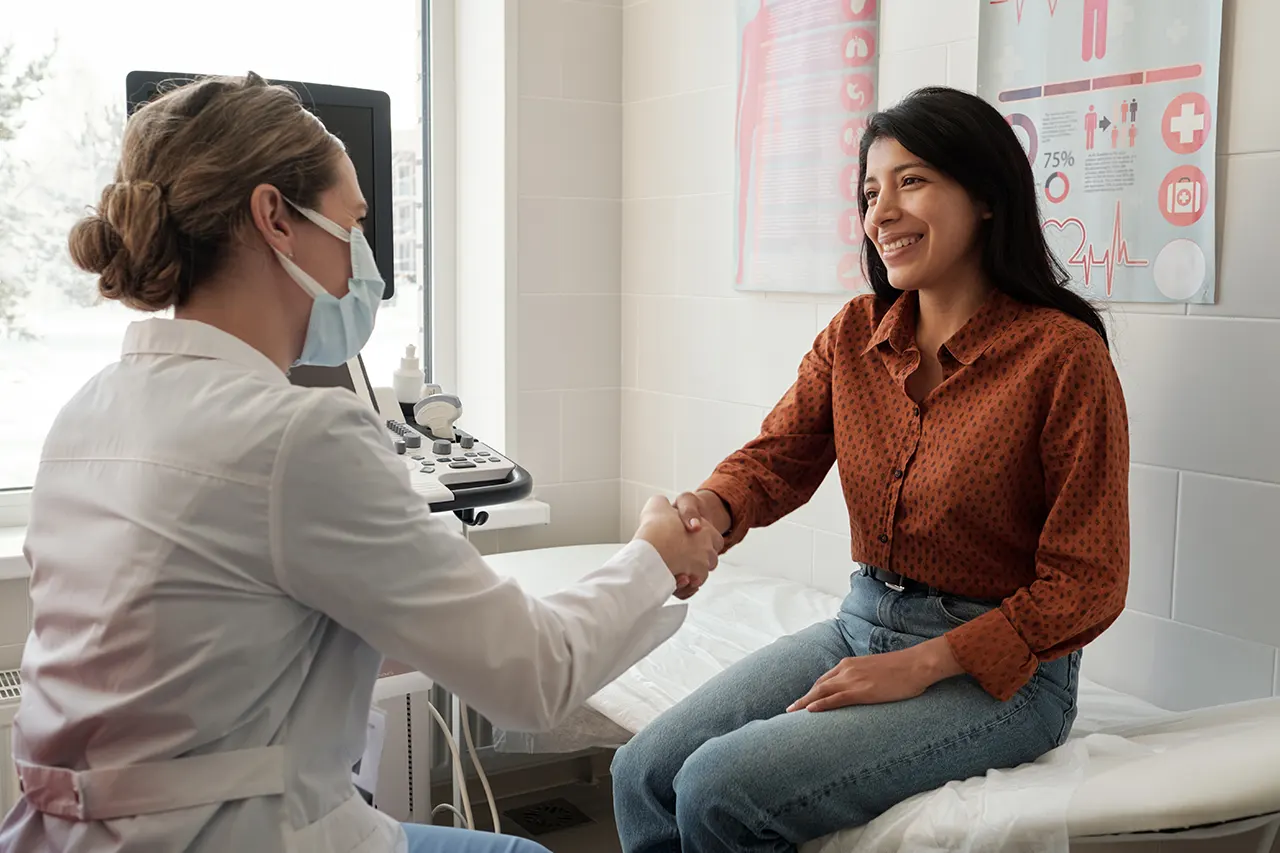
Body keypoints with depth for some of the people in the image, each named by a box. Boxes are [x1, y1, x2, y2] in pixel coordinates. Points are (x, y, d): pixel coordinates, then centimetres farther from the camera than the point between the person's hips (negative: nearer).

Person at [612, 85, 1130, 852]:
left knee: (721, 789, -20)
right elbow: (778, 457, 2)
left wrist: (920, 667, -18)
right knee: (644, 773, -8)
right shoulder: (855, 335, 4)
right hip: (862, 624, 6)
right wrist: (712, 509, -23)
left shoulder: (1064, 354, -15)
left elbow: (1087, 586, -13)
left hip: (1001, 668, -5)